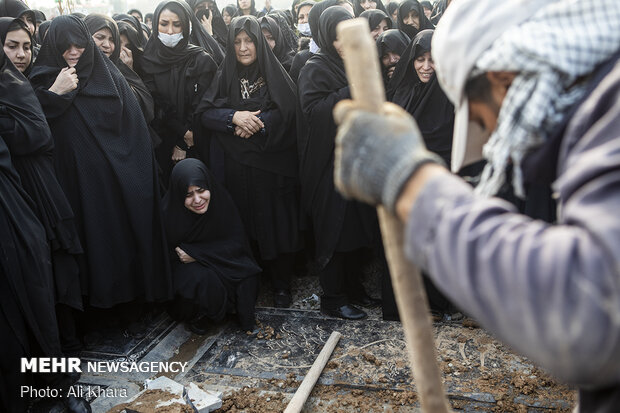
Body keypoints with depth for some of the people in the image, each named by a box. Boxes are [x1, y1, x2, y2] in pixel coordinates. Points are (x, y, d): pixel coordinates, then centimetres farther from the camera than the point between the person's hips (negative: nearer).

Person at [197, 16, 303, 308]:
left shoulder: (275, 74, 2)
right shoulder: (225, 76, 9)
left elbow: (288, 112, -7)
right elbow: (205, 112, 1)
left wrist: (256, 123, -18)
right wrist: (234, 117, -16)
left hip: (272, 165, -2)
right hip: (236, 166, 2)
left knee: (275, 221, -2)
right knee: (241, 223, 4)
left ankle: (281, 283, 10)